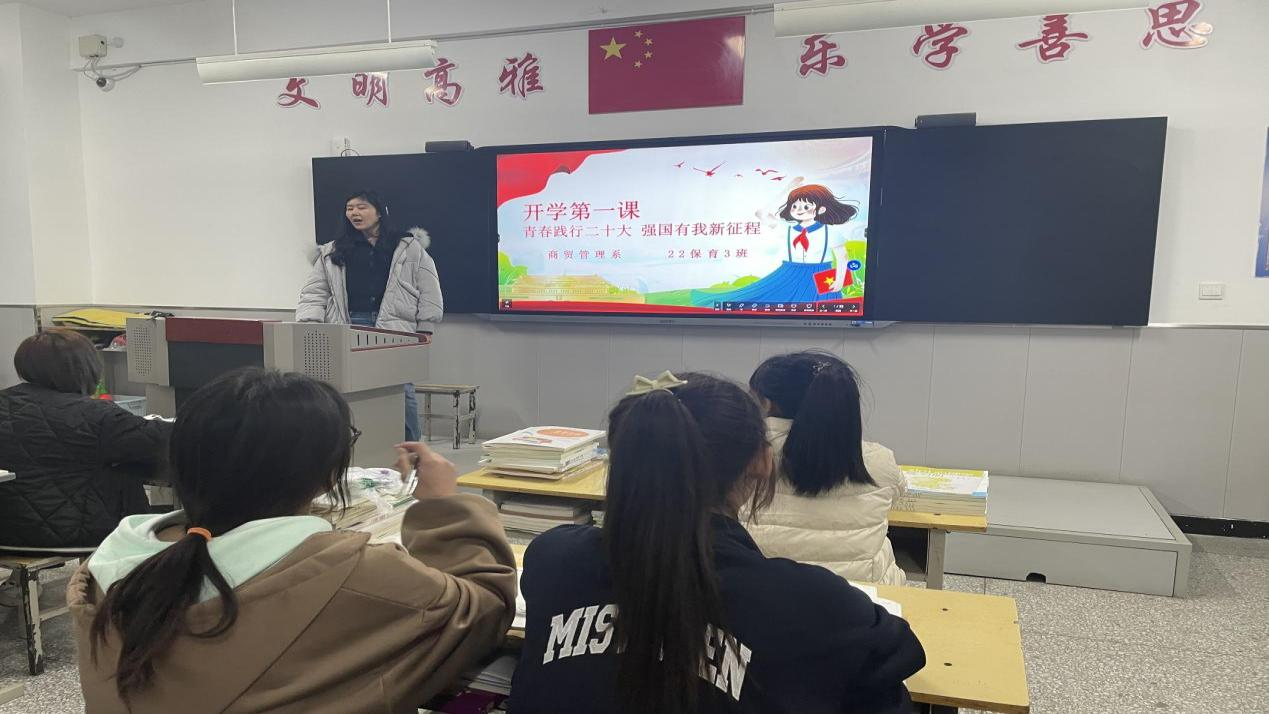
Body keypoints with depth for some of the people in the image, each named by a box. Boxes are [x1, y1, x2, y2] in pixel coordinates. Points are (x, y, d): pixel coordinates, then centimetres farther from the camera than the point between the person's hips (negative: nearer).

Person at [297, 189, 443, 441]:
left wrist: (424, 332, 0)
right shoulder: (332, 253, 17)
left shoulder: (410, 248, 8)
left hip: (395, 331, -2)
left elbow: (429, 293, 6)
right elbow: (314, 293, 12)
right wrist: (307, 327, -4)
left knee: (401, 390, -5)